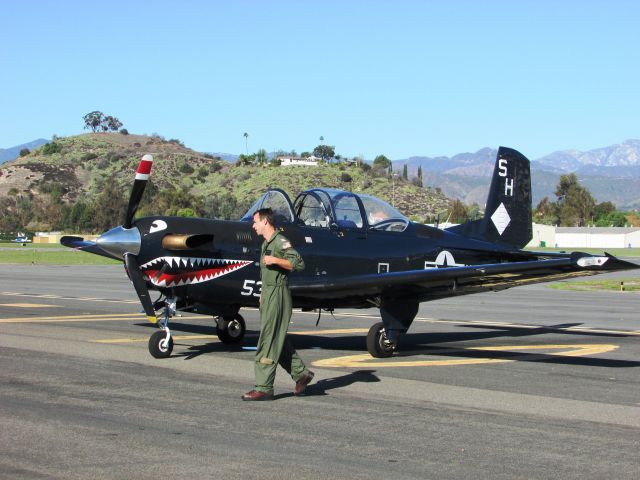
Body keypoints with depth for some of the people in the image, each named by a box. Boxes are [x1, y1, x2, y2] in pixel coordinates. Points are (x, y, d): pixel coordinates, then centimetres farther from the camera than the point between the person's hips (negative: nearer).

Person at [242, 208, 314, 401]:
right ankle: (301, 373, 22)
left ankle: (264, 388, -8)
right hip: (267, 293, 10)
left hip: (278, 294, -10)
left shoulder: (280, 241, -12)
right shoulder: (266, 244, 18)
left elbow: (299, 263, -20)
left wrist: (275, 260, -25)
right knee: (278, 340, 13)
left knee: (268, 341, -9)